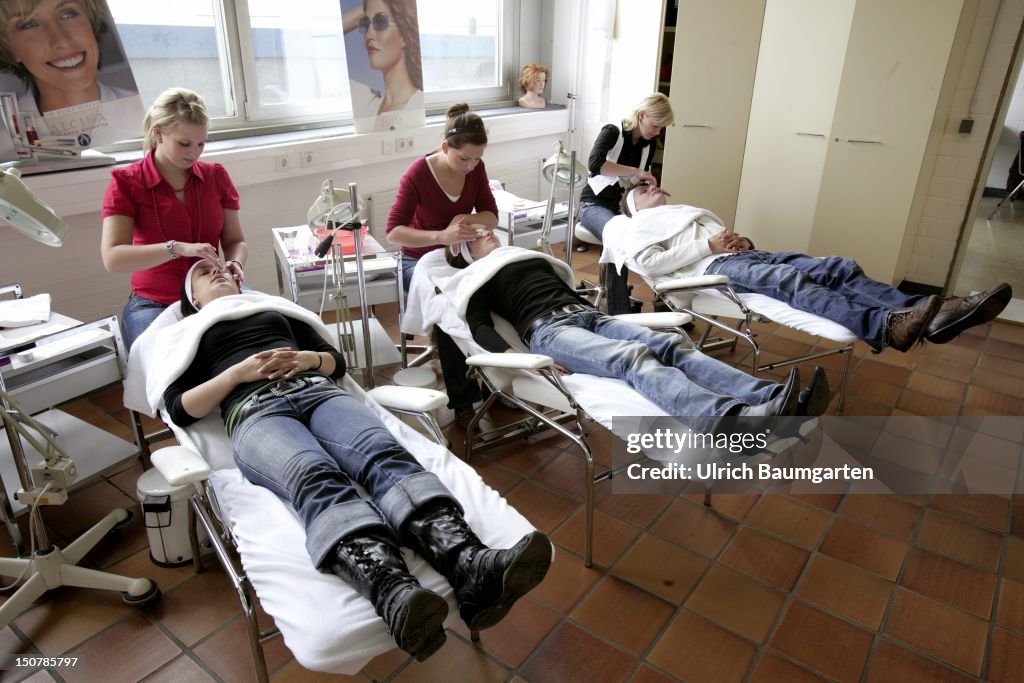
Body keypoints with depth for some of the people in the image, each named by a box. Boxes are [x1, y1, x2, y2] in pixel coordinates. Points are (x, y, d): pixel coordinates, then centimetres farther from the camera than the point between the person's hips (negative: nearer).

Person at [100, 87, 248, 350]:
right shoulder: (126, 183, -4)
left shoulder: (216, 177, 7)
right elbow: (112, 258, -14)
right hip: (153, 304, -3)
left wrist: (235, 263, -14)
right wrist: (178, 248, -27)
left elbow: (235, 241, 10)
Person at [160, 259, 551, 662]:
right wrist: (238, 372, -1)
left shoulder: (277, 308, 36)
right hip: (255, 412, -2)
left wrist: (309, 359, 5)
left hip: (318, 392, 3)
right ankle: (395, 597, -65)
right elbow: (179, 409, 13)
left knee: (384, 454, -33)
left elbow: (337, 360, 28)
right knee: (316, 476, -39)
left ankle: (471, 567, -57)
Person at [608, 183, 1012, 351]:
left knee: (841, 268, -15)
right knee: (791, 280, -37)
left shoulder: (691, 211, 39)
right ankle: (887, 327, -59)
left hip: (744, 255, 8)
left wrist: (741, 240, 5)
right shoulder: (638, 224, 17)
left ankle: (927, 316, -34)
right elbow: (646, 262, -5)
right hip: (713, 267, -8)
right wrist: (708, 244, -8)